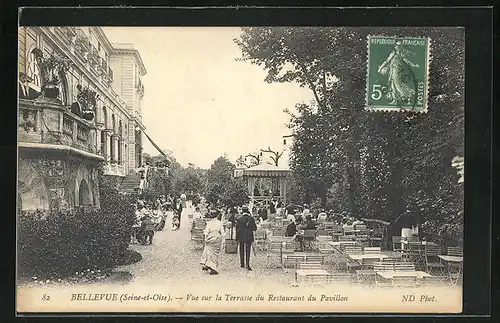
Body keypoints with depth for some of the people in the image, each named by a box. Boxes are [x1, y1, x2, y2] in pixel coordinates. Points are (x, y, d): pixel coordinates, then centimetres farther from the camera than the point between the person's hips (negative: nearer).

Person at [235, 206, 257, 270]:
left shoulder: (239, 220, -4)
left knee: (242, 251, 13)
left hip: (241, 237, 1)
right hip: (249, 237, -1)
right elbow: (255, 228, -4)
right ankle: (247, 264, -9)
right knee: (248, 251, 1)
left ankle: (242, 264, 19)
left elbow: (237, 229, -1)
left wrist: (237, 238, 7)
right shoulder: (251, 219, -6)